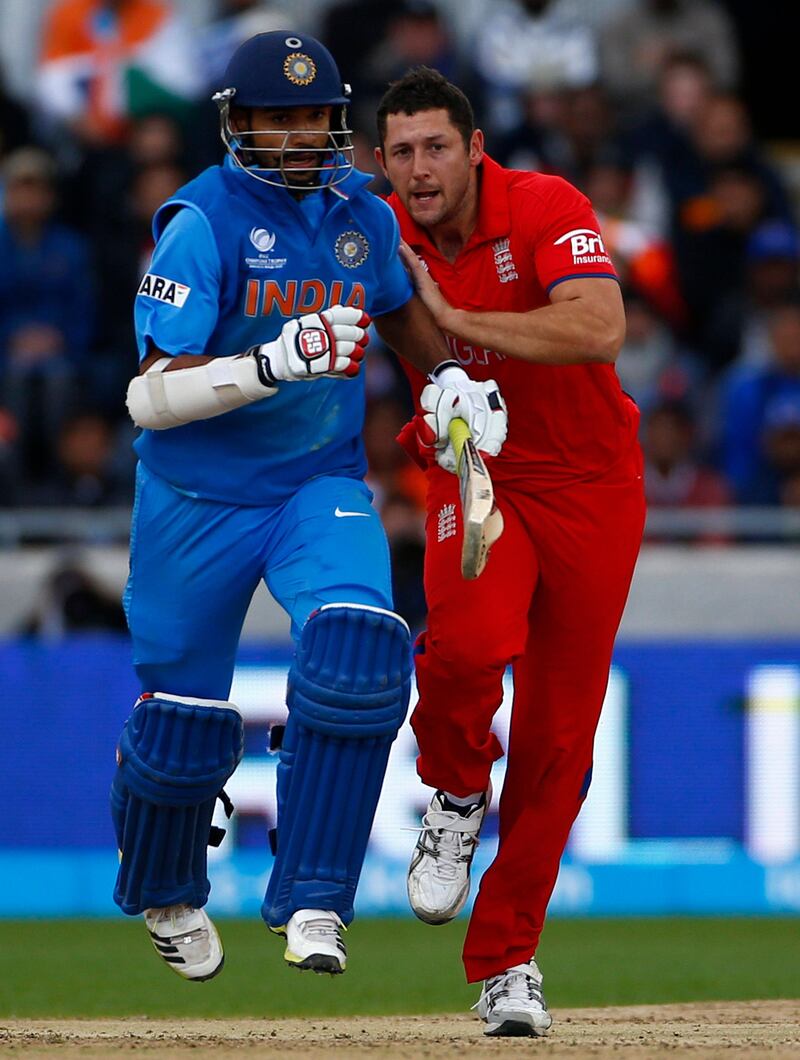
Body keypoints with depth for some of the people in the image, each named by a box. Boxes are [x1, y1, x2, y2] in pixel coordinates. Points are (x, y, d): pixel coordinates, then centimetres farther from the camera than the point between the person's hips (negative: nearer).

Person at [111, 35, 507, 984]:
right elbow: (152, 397, -23)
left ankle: (312, 904, -19)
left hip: (322, 483, 3)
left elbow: (397, 307, 25)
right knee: (184, 721, 7)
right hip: (198, 498, -3)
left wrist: (454, 378, 7)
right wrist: (276, 362, -35)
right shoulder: (203, 223, -16)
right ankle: (167, 895, 39)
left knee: (358, 655, -25)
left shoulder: (363, 215, 1)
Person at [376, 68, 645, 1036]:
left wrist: (452, 317, -31)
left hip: (590, 487, -1)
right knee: (464, 644, -31)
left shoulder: (546, 209, -17)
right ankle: (457, 802, 1)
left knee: (556, 736, 1)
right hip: (473, 476, 1)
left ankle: (506, 960, 13)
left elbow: (599, 331, -33)